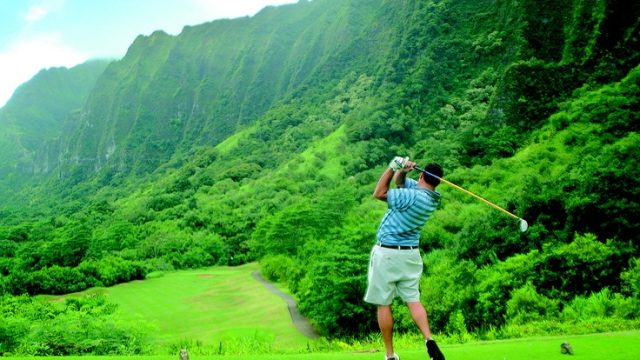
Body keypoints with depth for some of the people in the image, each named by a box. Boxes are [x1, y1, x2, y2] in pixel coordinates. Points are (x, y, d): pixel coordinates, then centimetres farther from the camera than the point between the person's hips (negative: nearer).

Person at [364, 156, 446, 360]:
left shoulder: (414, 197, -21)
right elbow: (399, 180, 14)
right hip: (411, 254, 7)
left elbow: (379, 193, -12)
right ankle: (429, 340, -9)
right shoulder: (429, 197, 4)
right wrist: (401, 170, -8)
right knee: (413, 300, 10)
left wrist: (393, 165, -10)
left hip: (387, 253, -7)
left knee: (383, 304, 4)